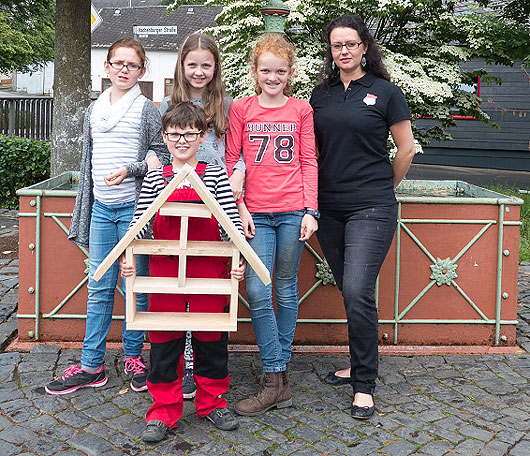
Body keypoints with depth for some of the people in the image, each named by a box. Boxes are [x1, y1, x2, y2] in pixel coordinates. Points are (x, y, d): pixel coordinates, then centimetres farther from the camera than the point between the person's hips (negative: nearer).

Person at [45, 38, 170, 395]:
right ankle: (91, 366, 14)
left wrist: (130, 170, -19)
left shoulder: (147, 109, -1)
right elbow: (88, 163, 18)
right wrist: (83, 214, 17)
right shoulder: (94, 110, 14)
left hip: (134, 208, -4)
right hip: (101, 208, 4)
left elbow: (163, 156, -2)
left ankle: (134, 357, 19)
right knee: (99, 288, 6)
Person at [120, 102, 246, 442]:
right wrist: (127, 256, -8)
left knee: (211, 336, 8)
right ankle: (164, 410, 17)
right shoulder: (155, 178, 5)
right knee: (164, 338, 5)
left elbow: (232, 220, -2)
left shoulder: (216, 175, 1)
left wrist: (239, 258, -11)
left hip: (209, 267, -1)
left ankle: (212, 403, 26)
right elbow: (140, 223, 4)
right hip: (165, 268, 1)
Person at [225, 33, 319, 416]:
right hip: (255, 213, 0)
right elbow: (230, 161, 6)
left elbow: (309, 162, 6)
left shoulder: (301, 109, 8)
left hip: (293, 211, 0)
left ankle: (280, 367, 21)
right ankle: (276, 381, 1)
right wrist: (239, 207, -4)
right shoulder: (241, 109, 7)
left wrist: (311, 211, -2)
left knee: (287, 290, 8)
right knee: (258, 293, -6)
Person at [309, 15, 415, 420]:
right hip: (330, 210, 5)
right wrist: (319, 189, 11)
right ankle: (361, 364, 29)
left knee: (357, 292, -13)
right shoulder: (321, 94, 11)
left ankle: (365, 385, 0)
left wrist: (382, 189, 11)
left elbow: (406, 149, 4)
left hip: (371, 209, -5)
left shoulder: (386, 93, -1)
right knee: (351, 292, 13)